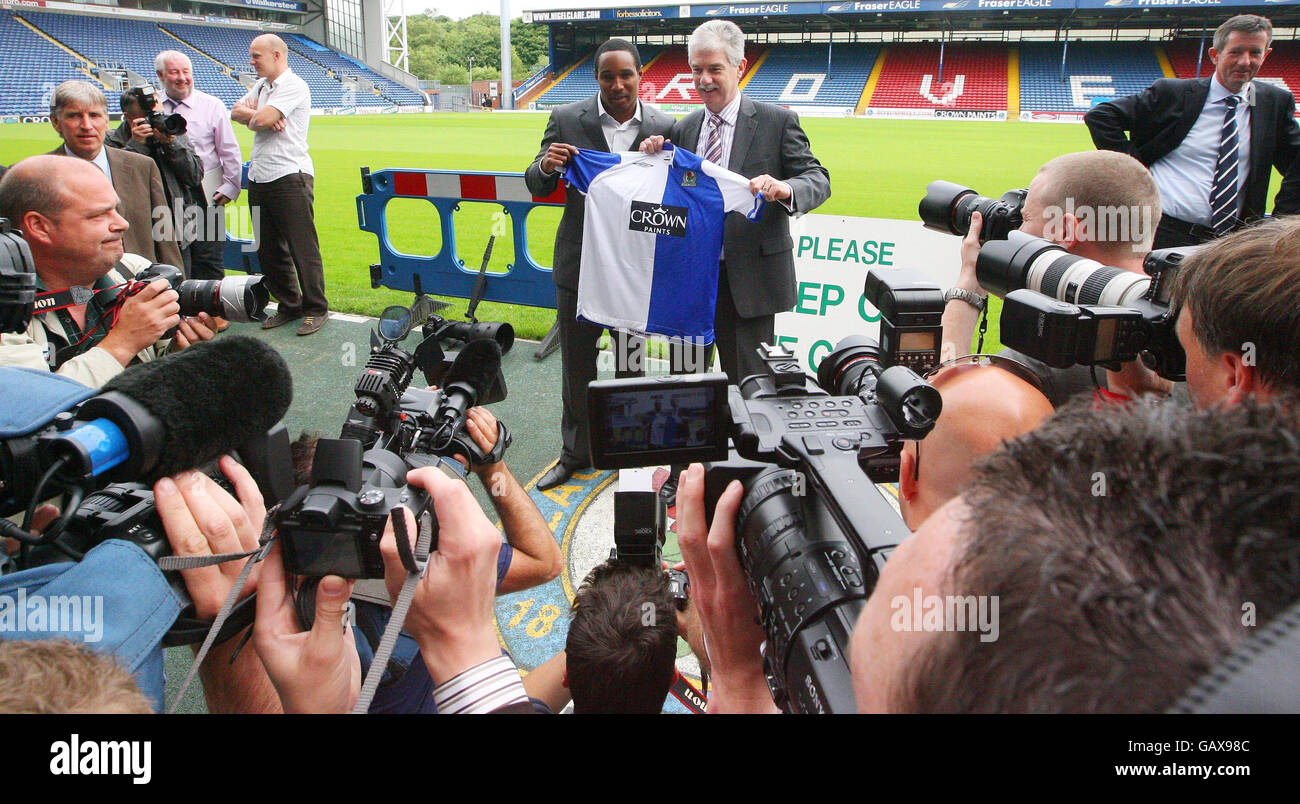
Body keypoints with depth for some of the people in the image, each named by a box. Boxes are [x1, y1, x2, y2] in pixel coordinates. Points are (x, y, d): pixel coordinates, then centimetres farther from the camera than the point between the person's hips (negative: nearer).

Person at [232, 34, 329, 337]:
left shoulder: (293, 85, -8)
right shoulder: (261, 85, 20)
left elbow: (263, 119, -17)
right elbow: (236, 112, 12)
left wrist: (251, 115, 5)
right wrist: (258, 116, -8)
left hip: (290, 178, -9)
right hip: (259, 179, 9)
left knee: (302, 247, -5)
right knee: (268, 250, 11)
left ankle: (316, 309, 4)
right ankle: (288, 304, 22)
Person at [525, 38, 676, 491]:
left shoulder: (663, 127, -2)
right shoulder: (567, 120, -4)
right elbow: (538, 188, 0)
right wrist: (546, 166, -24)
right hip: (579, 263, 0)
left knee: (630, 363, 13)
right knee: (577, 363, 12)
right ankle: (575, 452, 29)